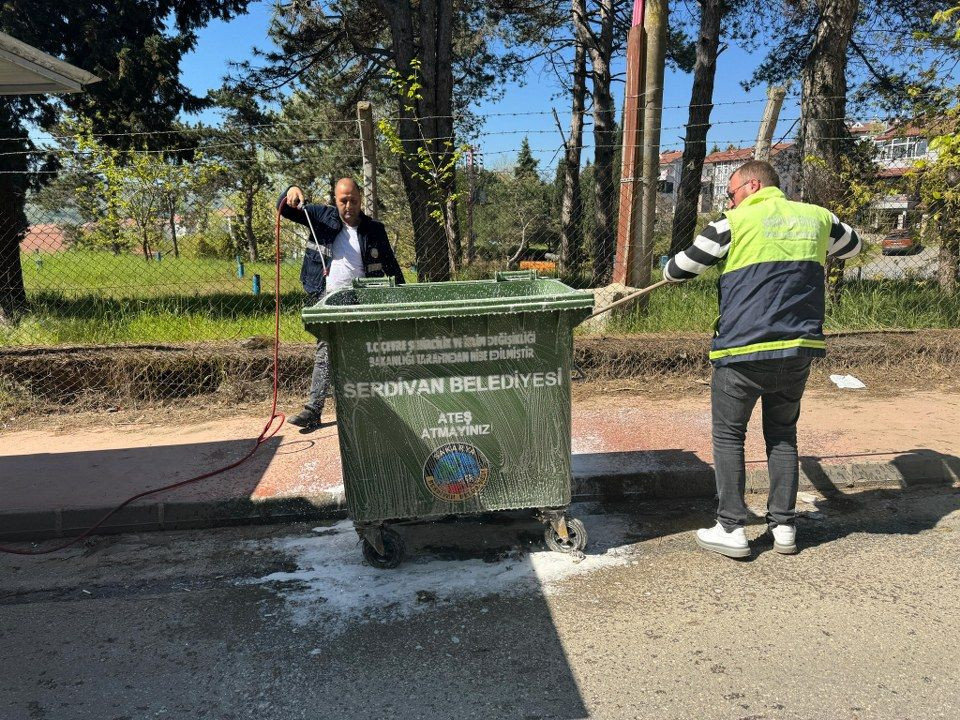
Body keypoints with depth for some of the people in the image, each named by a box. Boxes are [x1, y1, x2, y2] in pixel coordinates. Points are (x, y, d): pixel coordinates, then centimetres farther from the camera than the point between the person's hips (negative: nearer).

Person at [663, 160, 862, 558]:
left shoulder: (735, 222, -4)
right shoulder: (818, 217, 9)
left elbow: (679, 269, 1)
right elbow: (852, 246, 30)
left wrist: (669, 270, 23)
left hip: (743, 351, -4)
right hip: (798, 351, 5)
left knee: (728, 436, 8)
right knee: (782, 435, 18)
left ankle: (731, 529, 10)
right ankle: (784, 526, 22)